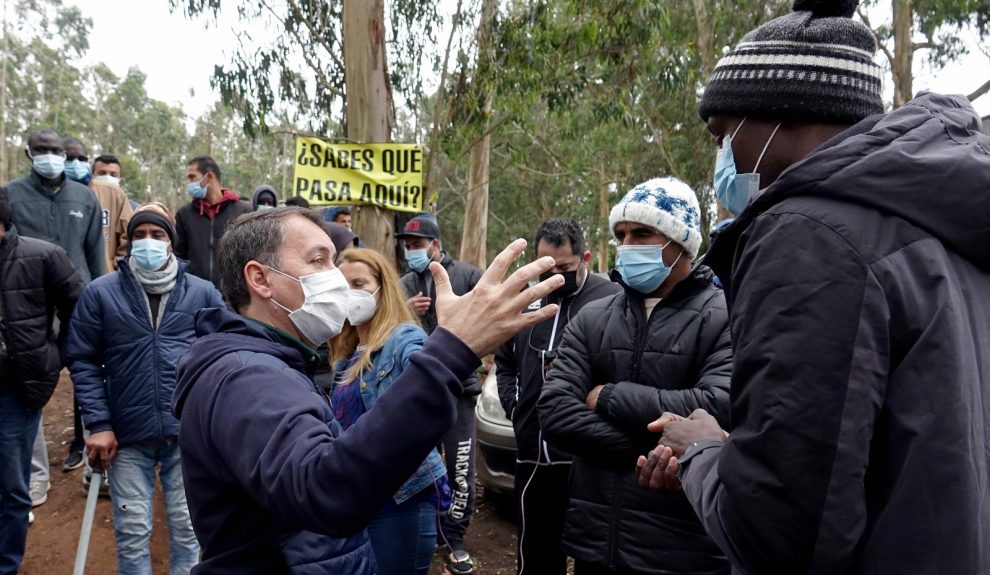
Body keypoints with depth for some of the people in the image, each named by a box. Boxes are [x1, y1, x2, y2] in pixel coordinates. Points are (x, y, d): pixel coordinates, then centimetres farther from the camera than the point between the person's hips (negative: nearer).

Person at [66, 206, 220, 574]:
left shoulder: (203, 293, 0)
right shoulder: (100, 293, 0)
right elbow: (83, 361, 1)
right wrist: (99, 425, -6)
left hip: (189, 432, 0)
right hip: (127, 435, 0)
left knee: (186, 525, 13)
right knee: (132, 530, 11)